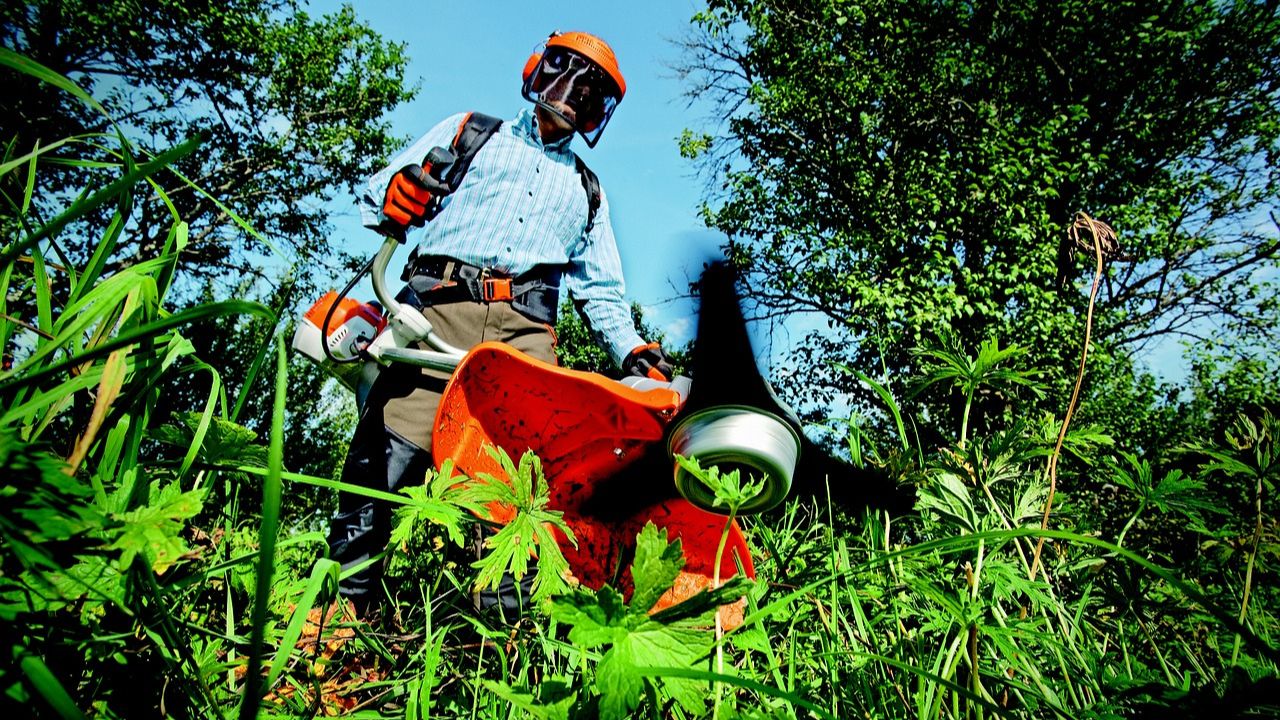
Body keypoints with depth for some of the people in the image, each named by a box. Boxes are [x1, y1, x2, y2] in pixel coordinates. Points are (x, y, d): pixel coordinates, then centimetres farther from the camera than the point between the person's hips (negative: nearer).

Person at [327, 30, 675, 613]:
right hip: (439, 307, -2)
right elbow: (378, 193, 17)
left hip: (525, 329, 2)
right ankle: (345, 596, -10)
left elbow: (601, 290, 27)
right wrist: (394, 195, -8)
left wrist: (633, 352, 9)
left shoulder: (586, 189, 32)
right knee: (389, 450, -17)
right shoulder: (470, 132, 25)